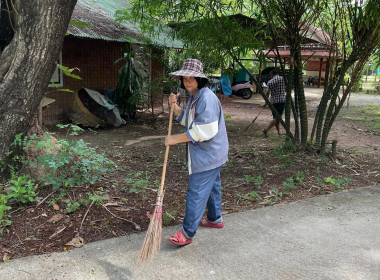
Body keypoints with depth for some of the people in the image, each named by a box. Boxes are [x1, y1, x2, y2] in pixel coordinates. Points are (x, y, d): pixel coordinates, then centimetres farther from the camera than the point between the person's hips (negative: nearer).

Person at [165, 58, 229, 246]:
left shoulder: (207, 98, -23)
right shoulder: (194, 96, 11)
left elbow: (204, 131, -28)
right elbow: (186, 119, 19)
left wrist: (176, 139, -22)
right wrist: (174, 106, 1)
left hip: (208, 155, -11)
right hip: (210, 154, 11)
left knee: (196, 192, -7)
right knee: (212, 186, 24)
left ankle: (187, 233, 2)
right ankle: (215, 218, 42)